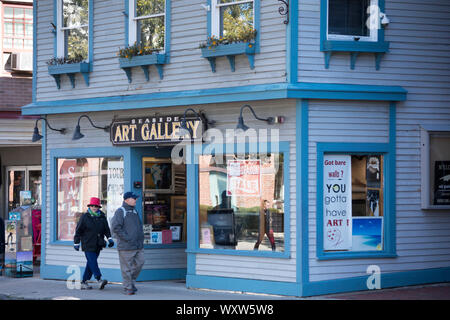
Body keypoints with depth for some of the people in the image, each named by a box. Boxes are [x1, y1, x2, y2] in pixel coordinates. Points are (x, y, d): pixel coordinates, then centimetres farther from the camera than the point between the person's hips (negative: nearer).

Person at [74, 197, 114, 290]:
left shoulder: (102, 217, 10)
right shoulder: (85, 217, -1)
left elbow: (106, 229, 12)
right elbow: (78, 231, 2)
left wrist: (110, 239, -2)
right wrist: (76, 243, 0)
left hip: (97, 245, 5)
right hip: (88, 245, -5)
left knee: (90, 264, 7)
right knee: (92, 262, -15)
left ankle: (84, 282, 13)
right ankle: (99, 280, -22)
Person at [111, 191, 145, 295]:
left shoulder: (134, 211, 18)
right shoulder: (120, 211, -7)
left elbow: (139, 226, 28)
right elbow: (115, 227, -15)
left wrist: (141, 237, 12)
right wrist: (126, 238, -16)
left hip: (138, 246, 8)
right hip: (126, 246, -8)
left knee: (139, 263, 7)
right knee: (127, 267, -3)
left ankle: (131, 281, 25)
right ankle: (127, 287, 4)